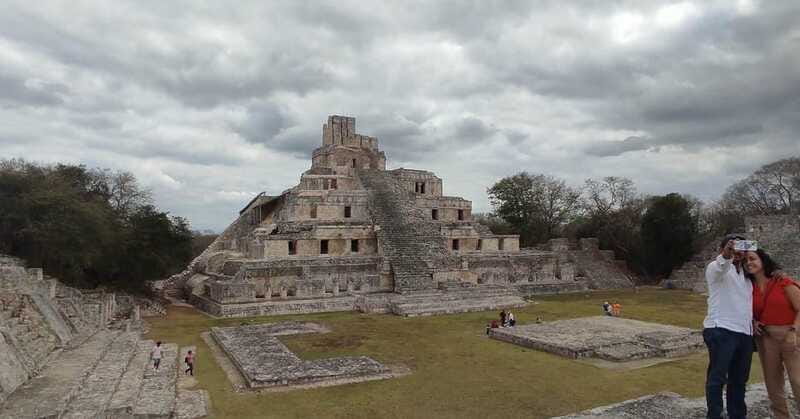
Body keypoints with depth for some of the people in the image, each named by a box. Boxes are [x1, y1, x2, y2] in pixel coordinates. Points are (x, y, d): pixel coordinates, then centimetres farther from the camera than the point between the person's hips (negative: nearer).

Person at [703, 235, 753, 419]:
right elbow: (721, 265, -30)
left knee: (739, 379, 13)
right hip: (721, 331, -7)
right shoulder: (716, 267, -4)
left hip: (745, 333, 7)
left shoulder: (745, 273, 21)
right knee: (717, 378, -5)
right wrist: (726, 256, -51)